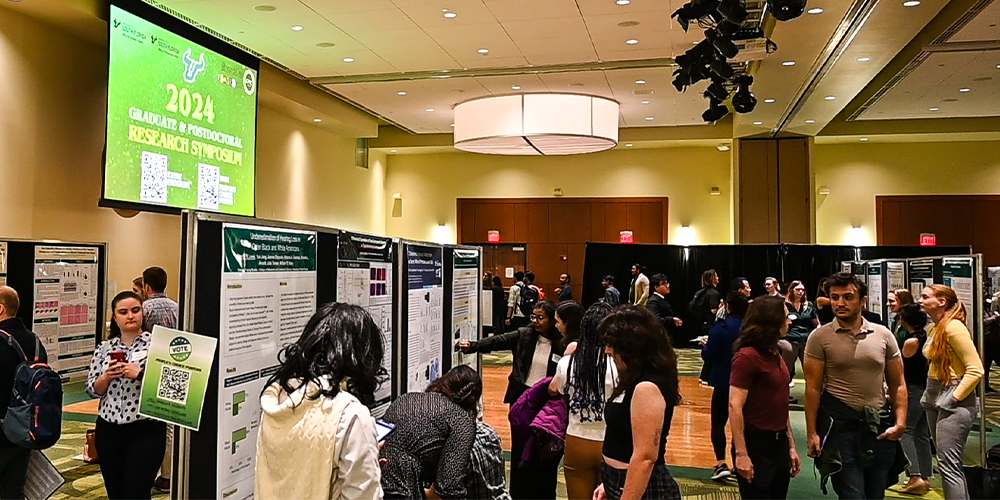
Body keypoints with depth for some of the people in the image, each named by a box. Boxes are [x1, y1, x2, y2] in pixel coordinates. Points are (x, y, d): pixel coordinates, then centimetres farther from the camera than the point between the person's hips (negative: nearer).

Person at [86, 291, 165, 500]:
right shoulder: (105, 348, 8)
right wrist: (107, 377, -10)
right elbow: (92, 390, 9)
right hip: (108, 430, 5)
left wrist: (139, 374, -21)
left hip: (146, 431, -5)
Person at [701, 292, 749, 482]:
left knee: (718, 422, 6)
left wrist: (705, 346, 4)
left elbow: (709, 356, -16)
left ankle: (721, 463, -6)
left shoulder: (720, 328, -15)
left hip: (724, 383, -4)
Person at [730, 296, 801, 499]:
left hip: (779, 443, 8)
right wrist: (741, 454, -24)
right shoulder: (747, 356, -16)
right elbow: (735, 406, -21)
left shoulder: (775, 355, 11)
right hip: (756, 444, -8)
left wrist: (791, 446, 14)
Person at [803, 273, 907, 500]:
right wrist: (812, 432, -9)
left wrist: (900, 421, -5)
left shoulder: (883, 335, 3)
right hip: (839, 424, -3)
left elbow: (897, 384, 8)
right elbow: (813, 388, -6)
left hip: (879, 424, 4)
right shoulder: (819, 337, -6)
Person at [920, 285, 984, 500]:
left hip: (953, 403, -9)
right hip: (935, 400, 9)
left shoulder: (953, 327, -16)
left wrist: (953, 398, -17)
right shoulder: (934, 330, 11)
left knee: (948, 466, -8)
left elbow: (976, 369, -18)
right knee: (949, 464, 16)